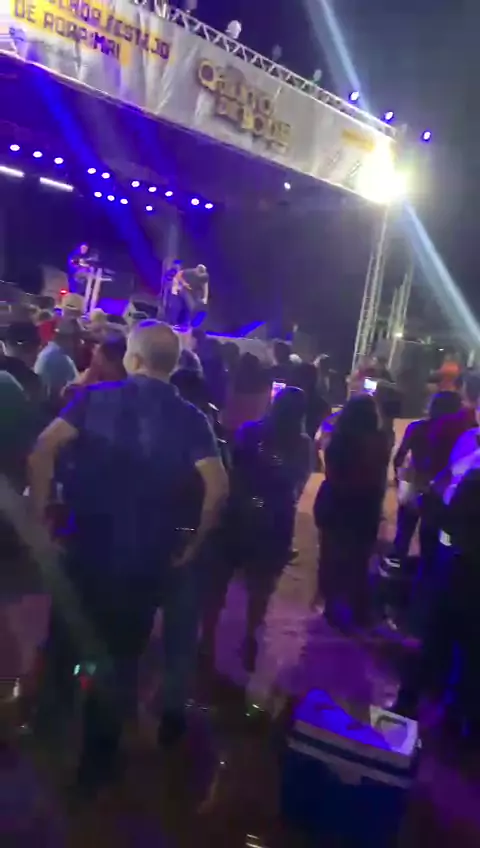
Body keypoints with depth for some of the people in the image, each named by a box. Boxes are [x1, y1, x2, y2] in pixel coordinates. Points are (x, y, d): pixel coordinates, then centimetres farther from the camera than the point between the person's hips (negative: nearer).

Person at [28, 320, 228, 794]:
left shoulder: (96, 397, -4)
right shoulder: (190, 418, -5)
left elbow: (43, 449, -16)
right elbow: (217, 487, -16)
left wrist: (39, 511, -8)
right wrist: (193, 543, -5)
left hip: (83, 547, 1)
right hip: (144, 558, 0)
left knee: (65, 640, 24)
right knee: (121, 657, 16)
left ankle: (50, 715, 44)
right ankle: (96, 761, 31)